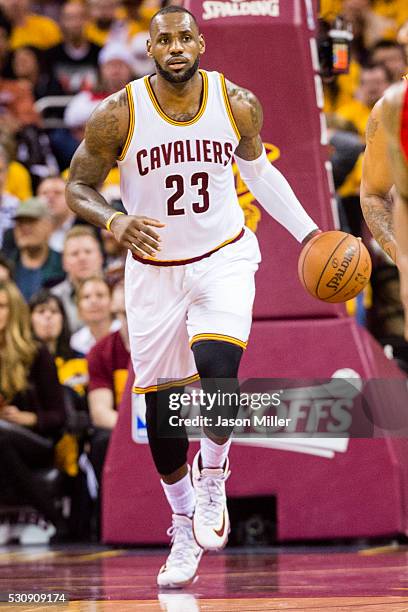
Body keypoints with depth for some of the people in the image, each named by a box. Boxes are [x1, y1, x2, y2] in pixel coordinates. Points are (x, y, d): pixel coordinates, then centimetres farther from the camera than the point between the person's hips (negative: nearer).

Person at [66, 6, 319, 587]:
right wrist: (113, 221, -25)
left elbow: (259, 171, 11)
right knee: (160, 407, 5)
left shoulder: (238, 104, -8)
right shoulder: (119, 114, -14)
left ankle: (212, 481, 3)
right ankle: (184, 528, 27)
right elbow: (78, 186, -4)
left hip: (223, 259, 0)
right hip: (154, 270, 1)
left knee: (216, 368, -26)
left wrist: (309, 233, 8)